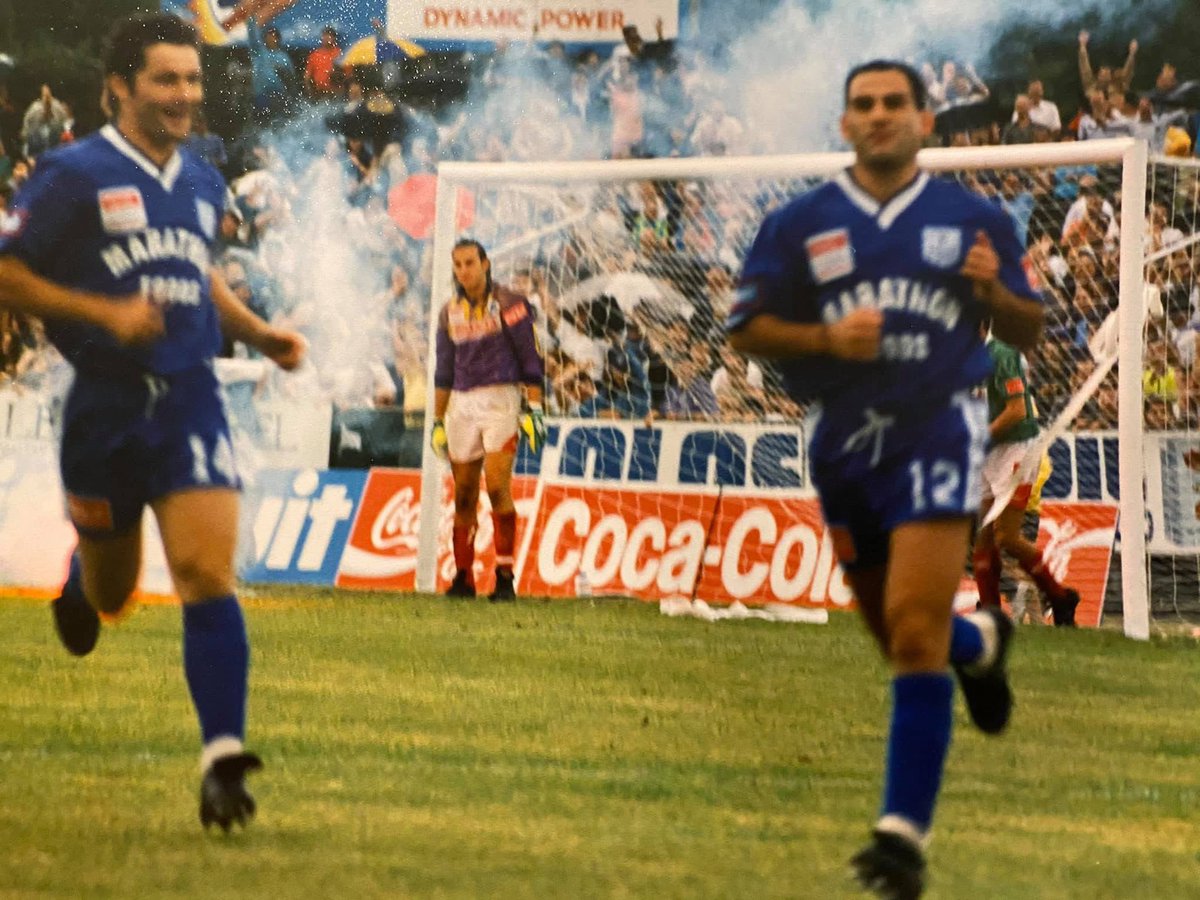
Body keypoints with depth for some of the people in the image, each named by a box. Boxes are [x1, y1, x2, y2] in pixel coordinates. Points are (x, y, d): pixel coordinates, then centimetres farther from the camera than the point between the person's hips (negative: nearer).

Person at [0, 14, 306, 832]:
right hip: (104, 404, -3)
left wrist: (257, 333, 13)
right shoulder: (75, 175, -8)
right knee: (113, 594, 12)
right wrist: (106, 313, -18)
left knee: (208, 574, -14)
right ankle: (80, 577, 51)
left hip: (190, 400, 3)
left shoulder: (202, 183, 11)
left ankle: (223, 758, -16)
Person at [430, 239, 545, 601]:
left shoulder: (509, 304, -2)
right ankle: (463, 578, 8)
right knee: (464, 495, 3)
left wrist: (534, 409, -9)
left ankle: (504, 576, -12)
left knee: (497, 487, -14)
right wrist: (438, 421, 17)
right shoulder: (450, 312, 14)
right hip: (462, 405, 5)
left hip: (500, 401, -5)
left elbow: (530, 360, -3)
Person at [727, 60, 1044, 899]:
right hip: (847, 441, 3)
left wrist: (993, 290, -11)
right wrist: (825, 337, -12)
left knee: (914, 625, -17)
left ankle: (905, 832, -16)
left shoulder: (975, 219, 6)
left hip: (938, 429, -3)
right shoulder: (800, 225, 7)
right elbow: (746, 327, 6)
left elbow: (1030, 328, 11)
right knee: (901, 632, 14)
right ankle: (980, 643, 52)